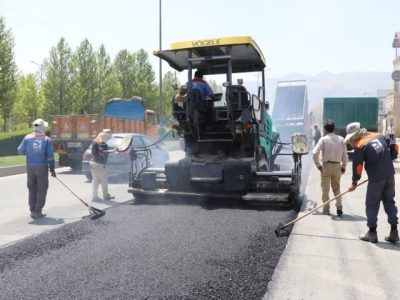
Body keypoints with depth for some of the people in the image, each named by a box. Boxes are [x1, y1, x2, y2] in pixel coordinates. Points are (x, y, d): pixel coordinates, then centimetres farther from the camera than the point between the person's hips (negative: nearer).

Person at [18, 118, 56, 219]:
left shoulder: (27, 138, -1)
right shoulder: (47, 140, -6)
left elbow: (20, 151, 3)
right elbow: (50, 156, -8)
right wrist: (52, 169, -2)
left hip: (30, 167, 3)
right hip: (42, 167, -3)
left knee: (32, 189, 14)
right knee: (41, 189, 6)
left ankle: (32, 211, 17)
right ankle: (37, 212, 4)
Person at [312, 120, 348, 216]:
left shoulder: (323, 139, -7)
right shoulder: (341, 139, 4)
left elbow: (315, 153, -16)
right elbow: (345, 154, 4)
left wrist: (318, 165, -6)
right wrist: (344, 166, 12)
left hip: (326, 165, -3)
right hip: (337, 166, 3)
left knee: (325, 189, 9)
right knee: (337, 188, 17)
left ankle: (326, 209, 15)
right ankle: (339, 207, 5)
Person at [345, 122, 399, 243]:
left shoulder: (359, 146, -10)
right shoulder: (380, 136, 9)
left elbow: (357, 165, -8)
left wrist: (354, 182, 3)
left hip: (376, 178, -6)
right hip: (389, 175, 6)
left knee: (372, 205, 5)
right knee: (390, 202, 14)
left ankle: (372, 233, 9)